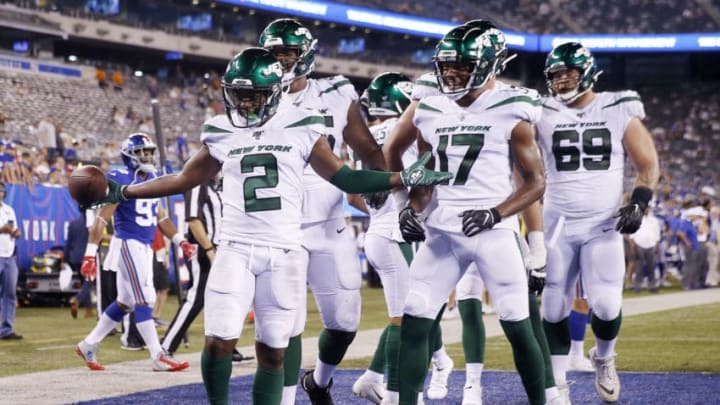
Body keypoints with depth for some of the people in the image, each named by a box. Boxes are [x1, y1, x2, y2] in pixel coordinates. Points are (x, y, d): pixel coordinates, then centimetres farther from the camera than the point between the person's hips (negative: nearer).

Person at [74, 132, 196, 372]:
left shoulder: (152, 180, 13)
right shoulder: (121, 180, -12)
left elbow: (160, 217, 22)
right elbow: (102, 218, -15)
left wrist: (180, 241, 15)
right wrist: (90, 254, -21)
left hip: (145, 248, 9)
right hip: (128, 244, -9)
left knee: (125, 302, 14)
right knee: (143, 300, -8)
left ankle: (89, 345, 24)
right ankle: (159, 358, -7)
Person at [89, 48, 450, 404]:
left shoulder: (300, 127, 2)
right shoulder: (222, 133, 6)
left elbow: (344, 178, 7)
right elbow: (184, 180, 18)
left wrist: (404, 178, 0)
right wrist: (122, 193, 15)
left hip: (283, 253, -1)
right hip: (236, 250, 1)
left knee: (273, 351, 3)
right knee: (218, 342, -12)